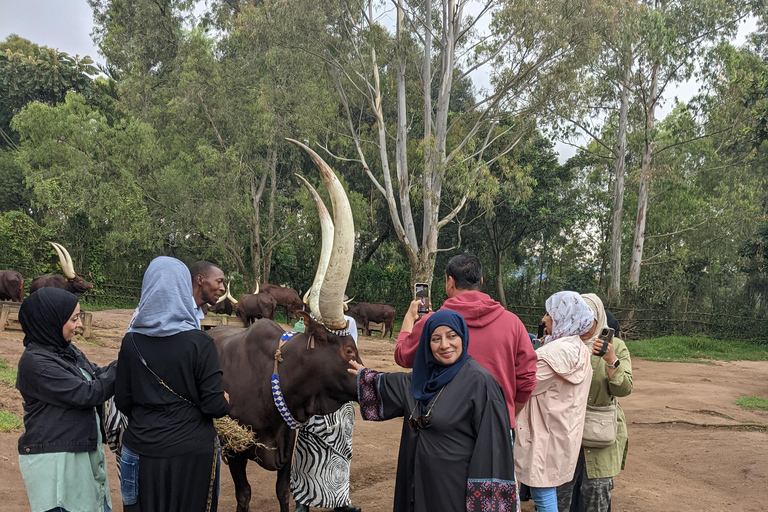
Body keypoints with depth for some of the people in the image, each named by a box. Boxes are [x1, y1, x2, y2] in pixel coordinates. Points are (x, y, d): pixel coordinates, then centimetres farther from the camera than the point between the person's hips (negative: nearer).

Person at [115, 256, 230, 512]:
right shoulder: (200, 343, -14)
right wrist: (225, 401, 8)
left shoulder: (131, 341, -4)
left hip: (143, 450, 3)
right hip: (192, 451, -2)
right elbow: (214, 406, -14)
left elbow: (123, 402, 2)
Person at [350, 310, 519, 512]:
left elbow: (491, 441, -19)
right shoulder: (428, 375, 4)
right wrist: (365, 375, 38)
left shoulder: (479, 381, -18)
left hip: (456, 485, -7)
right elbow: (397, 385, 26)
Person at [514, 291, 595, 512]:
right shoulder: (580, 351, 9)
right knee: (547, 492, 18)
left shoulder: (555, 352, -21)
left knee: (543, 493, -1)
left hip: (546, 434, -10)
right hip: (562, 433, 10)